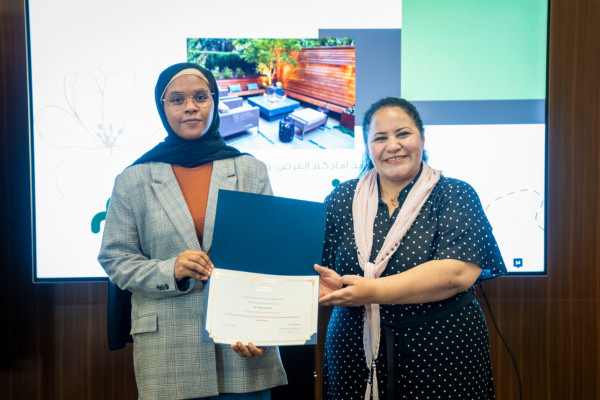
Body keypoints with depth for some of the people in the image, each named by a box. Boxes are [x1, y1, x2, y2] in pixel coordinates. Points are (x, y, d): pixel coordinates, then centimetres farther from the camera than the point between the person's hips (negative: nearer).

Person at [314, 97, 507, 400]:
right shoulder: (341, 200, 6)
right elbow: (315, 270, 2)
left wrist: (373, 291, -23)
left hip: (440, 356, -2)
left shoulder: (456, 196, -3)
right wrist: (326, 284, -23)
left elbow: (458, 273, -17)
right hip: (355, 355, 2)